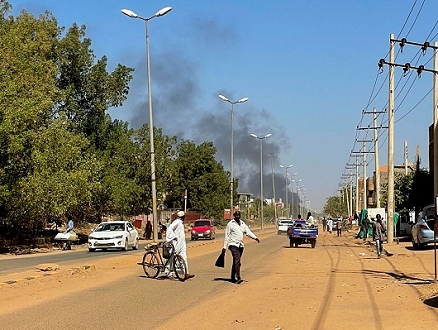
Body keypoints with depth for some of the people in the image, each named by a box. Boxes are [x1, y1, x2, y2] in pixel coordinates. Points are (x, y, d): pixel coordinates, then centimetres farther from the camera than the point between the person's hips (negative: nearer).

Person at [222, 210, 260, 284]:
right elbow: (227, 236, -1)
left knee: (236, 262, 12)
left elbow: (248, 232, 5)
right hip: (233, 244, -6)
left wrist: (255, 238, -13)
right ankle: (238, 278, -26)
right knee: (237, 261, -19)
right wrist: (224, 247, -3)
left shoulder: (243, 224, 14)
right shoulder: (230, 224, -2)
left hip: (240, 245, 6)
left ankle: (233, 278, 21)